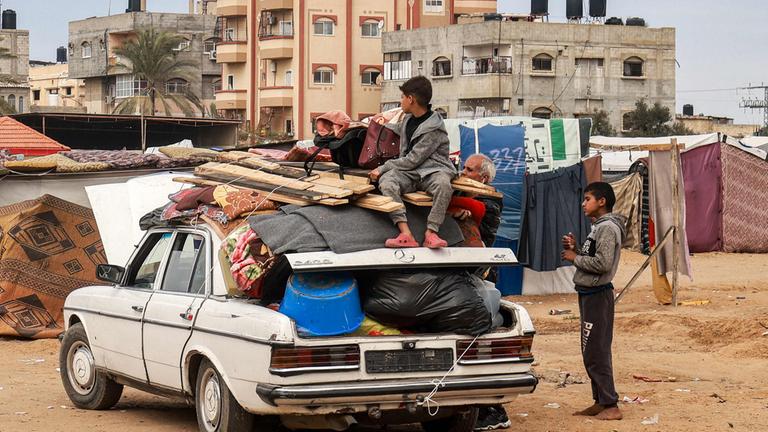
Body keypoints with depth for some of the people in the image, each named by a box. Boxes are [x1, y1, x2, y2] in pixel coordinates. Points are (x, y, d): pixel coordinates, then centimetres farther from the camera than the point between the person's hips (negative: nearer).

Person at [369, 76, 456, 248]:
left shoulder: (434, 129, -12)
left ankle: (431, 232, -39)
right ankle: (406, 234, -43)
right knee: (386, 181, -29)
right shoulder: (408, 119, 13)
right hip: (409, 172, 6)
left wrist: (382, 168, -10)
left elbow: (412, 160, -14)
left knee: (443, 184, -41)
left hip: (432, 170, -6)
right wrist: (382, 125, 51)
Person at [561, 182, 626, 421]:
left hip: (597, 295, -11)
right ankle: (600, 402, 20)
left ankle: (611, 406, -6)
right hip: (589, 294, 11)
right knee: (591, 352, 14)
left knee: (596, 353, -9)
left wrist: (575, 258, -13)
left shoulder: (607, 228, -15)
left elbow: (602, 263, -24)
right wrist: (575, 249, 5)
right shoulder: (598, 227, 17)